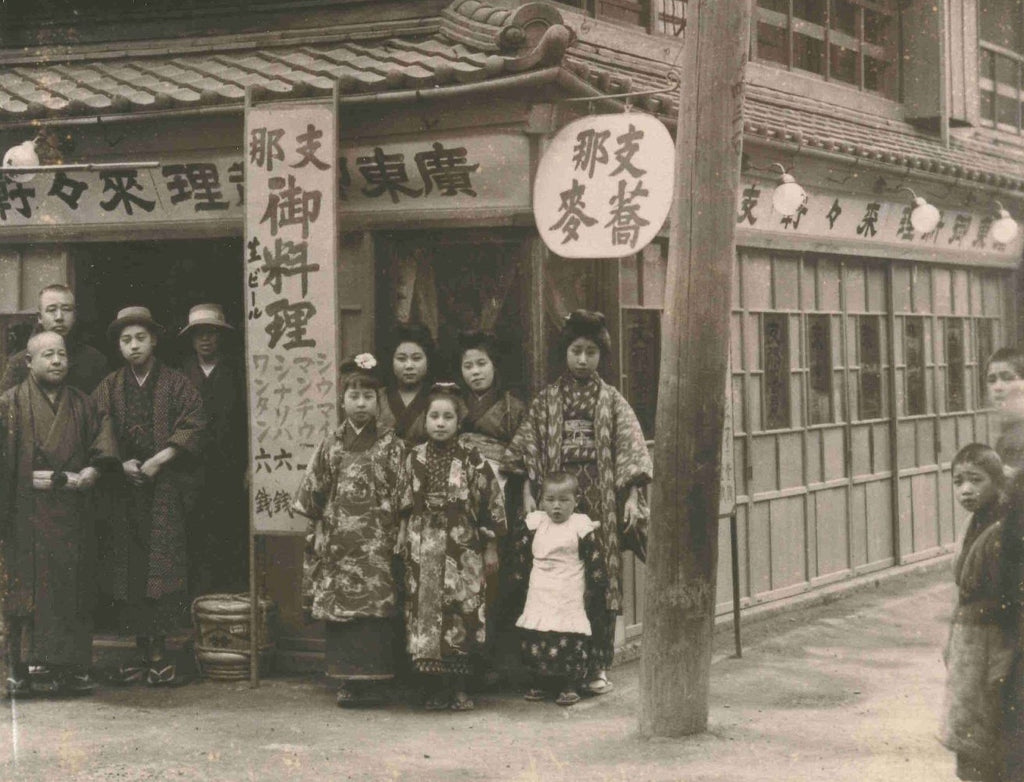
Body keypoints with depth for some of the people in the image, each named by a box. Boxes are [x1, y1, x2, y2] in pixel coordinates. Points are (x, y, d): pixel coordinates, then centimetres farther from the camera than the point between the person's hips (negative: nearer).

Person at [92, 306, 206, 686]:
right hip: (124, 492, 3)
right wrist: (122, 464, -8)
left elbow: (194, 427, -4)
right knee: (129, 568, 0)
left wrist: (158, 461, -12)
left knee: (163, 566, -11)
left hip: (166, 488, -3)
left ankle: (157, 651, -9)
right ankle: (146, 652, 4)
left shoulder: (176, 384, 6)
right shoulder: (108, 389, 14)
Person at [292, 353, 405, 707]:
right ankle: (347, 680, 6)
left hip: (376, 542, -2)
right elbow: (313, 490, 10)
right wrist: (319, 525, 5)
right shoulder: (332, 444, 9)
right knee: (339, 605, 0)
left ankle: (370, 680, -4)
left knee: (374, 606, -7)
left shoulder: (389, 444, 4)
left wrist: (393, 527, -7)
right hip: (338, 541, 2)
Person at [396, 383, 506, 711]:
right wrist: (403, 544, 10)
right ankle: (437, 688, 9)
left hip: (463, 552, -2)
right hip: (423, 552, 2)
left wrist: (491, 547, 0)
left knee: (463, 617, -4)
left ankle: (459, 688, 6)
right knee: (426, 614, 1)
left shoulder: (472, 461, -1)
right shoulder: (414, 459, 6)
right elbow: (402, 505, 12)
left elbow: (491, 504, 1)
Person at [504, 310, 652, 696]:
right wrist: (528, 494, -5)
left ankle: (597, 666, 3)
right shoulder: (547, 400, 9)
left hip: (600, 501, 0)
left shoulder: (611, 401, 9)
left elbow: (630, 450, 2)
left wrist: (632, 497, -8)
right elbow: (527, 450, 5)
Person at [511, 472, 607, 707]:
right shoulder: (534, 524, 7)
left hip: (570, 601, -4)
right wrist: (520, 578, 16)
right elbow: (522, 557, 17)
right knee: (534, 641, 4)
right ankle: (539, 683, 17)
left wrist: (597, 590, -3)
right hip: (538, 598, 4)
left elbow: (595, 563, -2)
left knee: (570, 641, -8)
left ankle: (570, 686, 1)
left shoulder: (582, 528, -4)